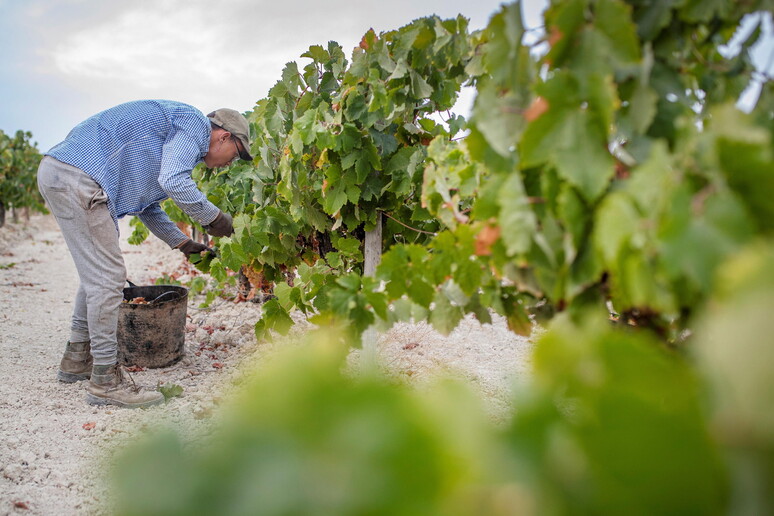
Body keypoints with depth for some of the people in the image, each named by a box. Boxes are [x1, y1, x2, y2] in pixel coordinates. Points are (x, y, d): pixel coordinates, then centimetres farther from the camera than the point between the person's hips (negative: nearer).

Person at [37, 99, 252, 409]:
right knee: (108, 278, -9)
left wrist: (181, 242, 26)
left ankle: (77, 359, 30)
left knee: (97, 274, 19)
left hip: (57, 174, 11)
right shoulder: (194, 124, -4)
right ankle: (105, 381, -2)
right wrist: (212, 217, -6)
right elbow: (173, 182, -20)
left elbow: (145, 203, 29)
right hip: (77, 177, -11)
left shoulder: (179, 138, 27)